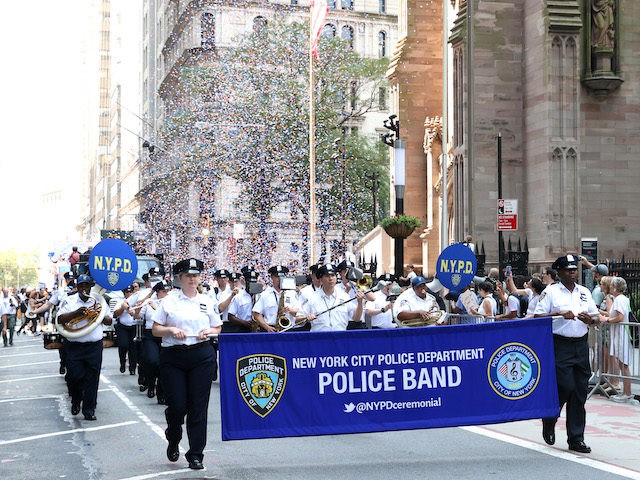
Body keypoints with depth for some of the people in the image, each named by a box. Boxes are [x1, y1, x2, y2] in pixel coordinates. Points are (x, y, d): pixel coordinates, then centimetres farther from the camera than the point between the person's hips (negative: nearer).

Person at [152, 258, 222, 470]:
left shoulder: (207, 301, 11)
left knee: (198, 406, -3)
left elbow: (218, 328, 17)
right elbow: (155, 329, 5)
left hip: (202, 356, 1)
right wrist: (171, 330, -13)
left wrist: (209, 331, -4)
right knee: (177, 405, -4)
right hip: (173, 356, -1)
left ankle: (195, 454, 6)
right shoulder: (169, 300, 5)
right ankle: (173, 442, 28)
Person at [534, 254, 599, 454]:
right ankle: (549, 421, 16)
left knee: (580, 392, 4)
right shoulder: (550, 292, -1)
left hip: (581, 345, 5)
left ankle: (576, 438, 10)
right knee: (565, 386, -12)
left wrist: (589, 319, -2)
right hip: (560, 345, -5)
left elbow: (595, 316, 21)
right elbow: (537, 317, -6)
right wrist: (560, 314, -17)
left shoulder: (584, 292, 15)